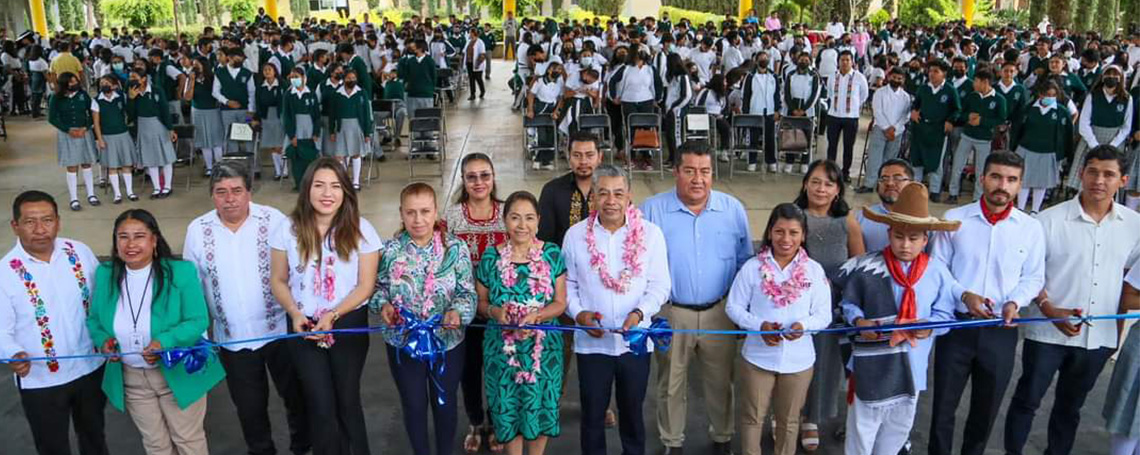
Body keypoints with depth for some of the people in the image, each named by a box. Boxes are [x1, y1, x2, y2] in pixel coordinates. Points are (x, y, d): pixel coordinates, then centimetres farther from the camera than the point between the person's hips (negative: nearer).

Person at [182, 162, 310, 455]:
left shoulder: (275, 221, -10)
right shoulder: (197, 230, -1)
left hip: (280, 331, -2)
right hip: (232, 339, 2)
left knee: (296, 396, 15)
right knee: (249, 407, 17)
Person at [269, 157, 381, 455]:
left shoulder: (360, 230, -8)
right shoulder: (288, 229, -4)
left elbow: (365, 285, -8)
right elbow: (278, 280, 1)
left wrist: (332, 315, -19)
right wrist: (294, 313, -15)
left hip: (349, 324, -1)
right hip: (304, 326, 1)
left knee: (347, 401, 15)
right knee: (321, 407, 6)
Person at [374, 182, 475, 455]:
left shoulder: (455, 248, -9)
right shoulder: (390, 250, -6)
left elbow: (468, 291, -6)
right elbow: (378, 287, 5)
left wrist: (457, 311, -26)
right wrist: (384, 304, -16)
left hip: (447, 341, 0)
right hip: (403, 342, 1)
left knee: (444, 402, 18)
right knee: (414, 405, 15)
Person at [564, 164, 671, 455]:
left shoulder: (650, 233, -4)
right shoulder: (576, 235, -2)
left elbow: (659, 285, -4)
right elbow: (568, 283, 4)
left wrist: (639, 313, -19)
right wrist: (578, 313, -11)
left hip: (635, 340, 0)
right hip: (591, 341, 0)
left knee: (632, 412, 17)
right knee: (592, 414, 11)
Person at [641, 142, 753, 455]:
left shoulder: (733, 209, -1)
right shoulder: (651, 210, -8)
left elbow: (745, 263, 6)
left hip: (719, 312, 2)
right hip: (670, 313, -1)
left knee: (721, 382, 16)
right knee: (671, 384, 13)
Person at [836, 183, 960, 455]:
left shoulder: (937, 271, -4)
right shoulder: (866, 267, -10)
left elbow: (945, 313, 2)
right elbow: (849, 303, 1)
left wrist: (930, 326, -18)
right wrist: (859, 321, -18)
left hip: (911, 364, 3)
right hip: (872, 362, -3)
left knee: (899, 425, 22)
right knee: (863, 422, 8)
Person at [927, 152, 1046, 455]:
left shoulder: (1031, 228, 1)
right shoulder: (954, 219, -2)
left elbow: (1034, 277, 4)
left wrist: (1015, 302, -15)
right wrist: (964, 296, -15)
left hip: (1001, 331, 1)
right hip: (956, 325, -1)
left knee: (986, 409, 15)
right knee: (944, 404, 7)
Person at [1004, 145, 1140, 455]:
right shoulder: (1050, 219, -10)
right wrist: (1050, 310, -17)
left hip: (1099, 336, 3)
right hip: (1047, 331, -3)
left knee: (1070, 405, 19)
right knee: (1027, 399, 6)